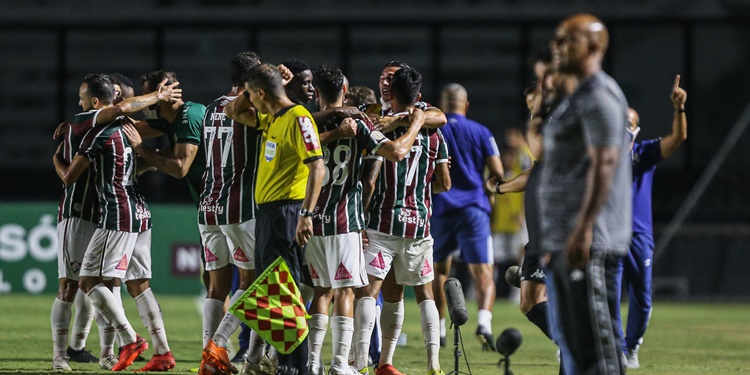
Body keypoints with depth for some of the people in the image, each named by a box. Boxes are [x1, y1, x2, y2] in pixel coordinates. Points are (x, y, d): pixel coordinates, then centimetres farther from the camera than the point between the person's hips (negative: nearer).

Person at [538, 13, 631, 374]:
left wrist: (583, 229, -25)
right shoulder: (576, 97, 21)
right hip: (562, 236, 11)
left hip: (588, 239, -11)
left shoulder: (600, 97, -11)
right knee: (568, 333, 11)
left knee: (591, 331, -12)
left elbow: (604, 164, -20)